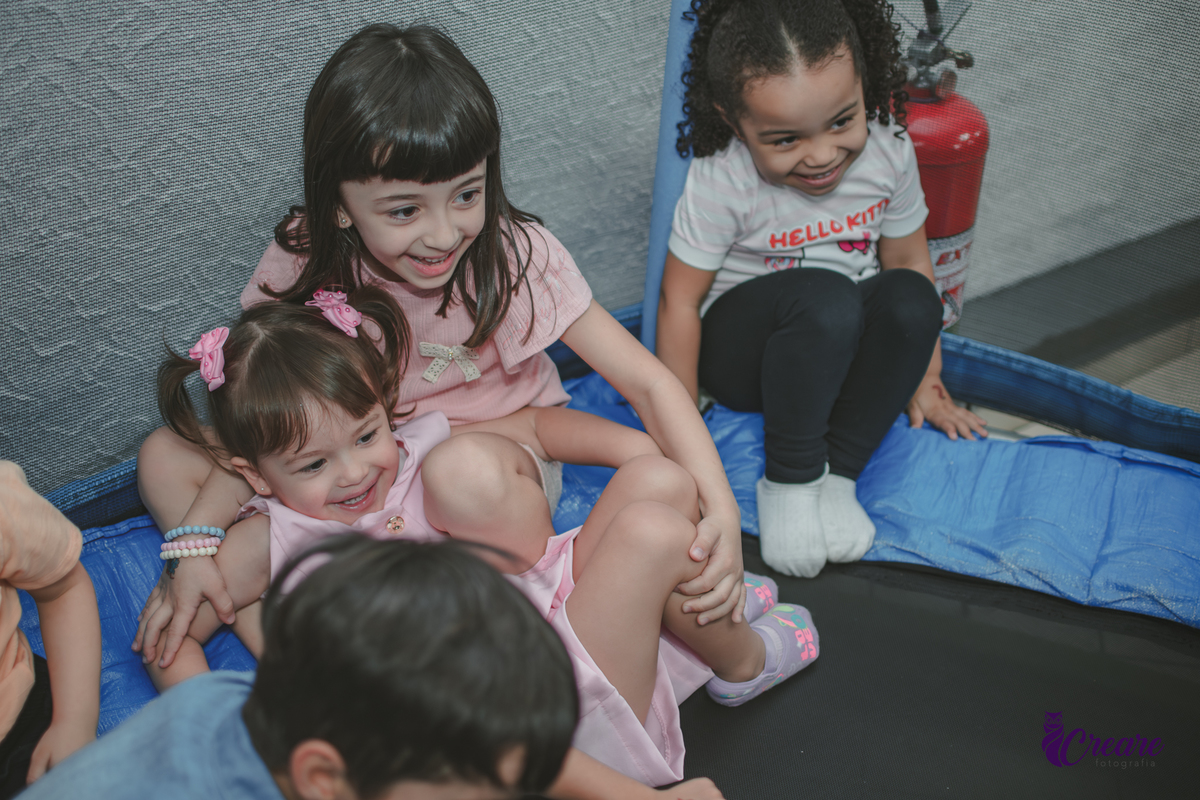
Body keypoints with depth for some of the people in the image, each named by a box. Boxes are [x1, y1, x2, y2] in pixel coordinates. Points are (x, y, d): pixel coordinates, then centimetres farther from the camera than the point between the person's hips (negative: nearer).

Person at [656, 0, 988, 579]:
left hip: (841, 349, 4)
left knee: (911, 299, -29)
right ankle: (789, 481, -18)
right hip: (739, 346, -4)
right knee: (824, 298, -37)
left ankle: (838, 473, -18)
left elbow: (908, 261, 1)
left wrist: (926, 381, 6)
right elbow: (679, 300, -16)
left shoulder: (887, 151, -12)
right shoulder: (721, 183, -23)